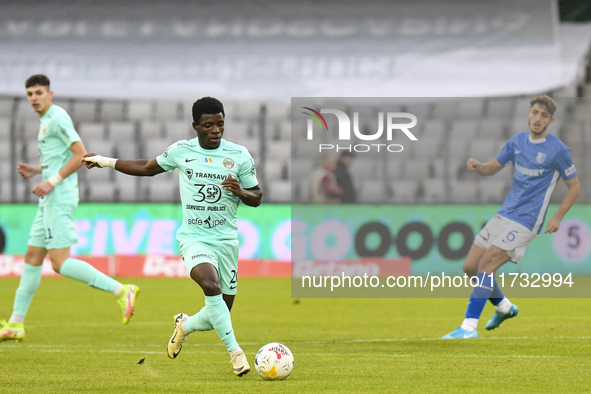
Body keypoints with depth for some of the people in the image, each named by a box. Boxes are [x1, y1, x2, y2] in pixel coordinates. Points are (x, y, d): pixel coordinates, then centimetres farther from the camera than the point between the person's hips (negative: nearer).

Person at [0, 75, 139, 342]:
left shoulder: (57, 118, -11)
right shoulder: (46, 121, 19)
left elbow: (80, 154, -18)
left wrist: (52, 181, -19)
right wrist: (36, 170, 16)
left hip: (59, 198, -10)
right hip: (50, 200, 10)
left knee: (60, 263, -15)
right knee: (32, 257, 13)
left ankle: (121, 291, -17)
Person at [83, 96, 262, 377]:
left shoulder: (239, 155, 1)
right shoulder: (181, 151, 2)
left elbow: (256, 198, 8)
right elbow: (148, 168, 21)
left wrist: (240, 191, -15)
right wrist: (106, 162, 24)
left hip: (226, 239, 2)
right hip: (193, 237, -2)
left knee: (220, 313, 3)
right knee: (211, 285, -32)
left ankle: (185, 326, 37)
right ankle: (235, 352, -27)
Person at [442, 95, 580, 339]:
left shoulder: (557, 150, -9)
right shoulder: (518, 141, 8)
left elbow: (574, 187, -1)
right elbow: (493, 167, 18)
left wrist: (557, 218, -12)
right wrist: (477, 166, -6)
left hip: (524, 223, -7)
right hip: (503, 216, 7)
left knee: (486, 264, -20)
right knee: (470, 266, 5)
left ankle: (469, 327, -19)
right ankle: (504, 307, 29)